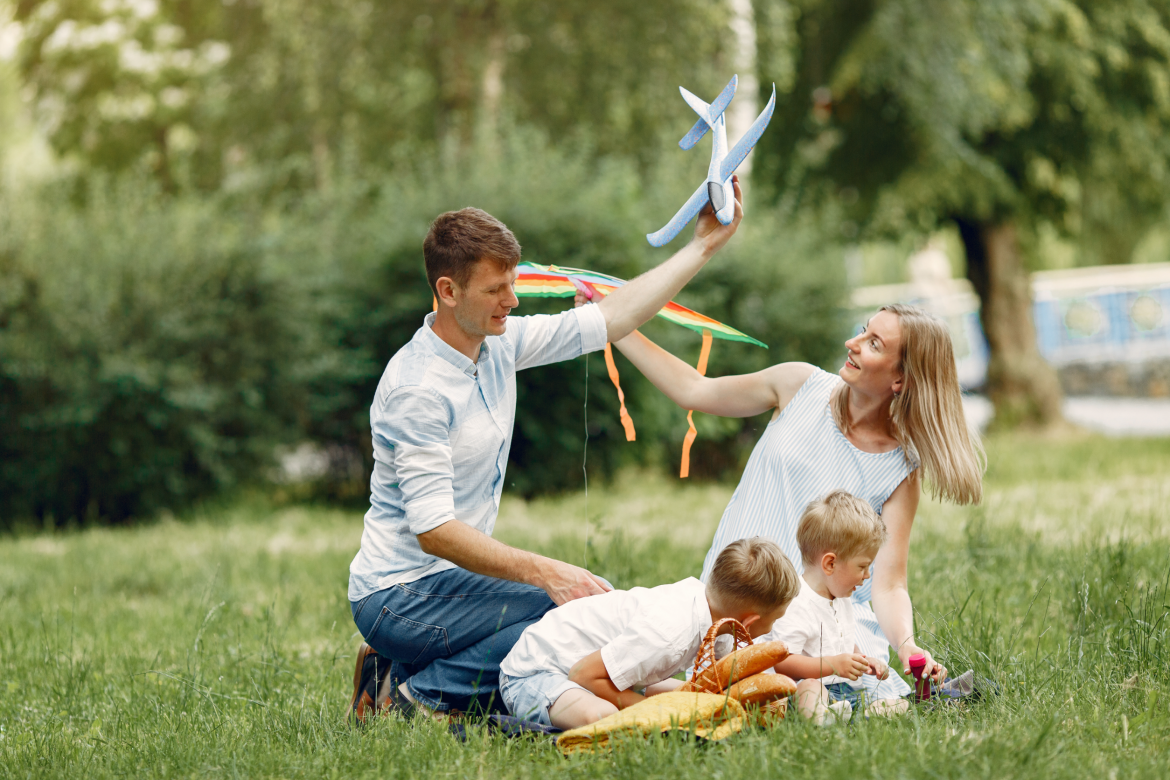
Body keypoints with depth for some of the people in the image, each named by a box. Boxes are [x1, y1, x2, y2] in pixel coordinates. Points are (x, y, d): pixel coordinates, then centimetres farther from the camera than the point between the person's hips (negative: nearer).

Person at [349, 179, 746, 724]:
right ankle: (419, 694, -11)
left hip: (449, 578, 9)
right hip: (401, 595, -9)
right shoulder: (417, 388, -22)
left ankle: (403, 672, 10)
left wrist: (704, 245, 14)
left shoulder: (499, 342, 4)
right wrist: (545, 572, -31)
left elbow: (611, 318, 13)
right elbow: (432, 530, -26)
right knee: (580, 612, -22)